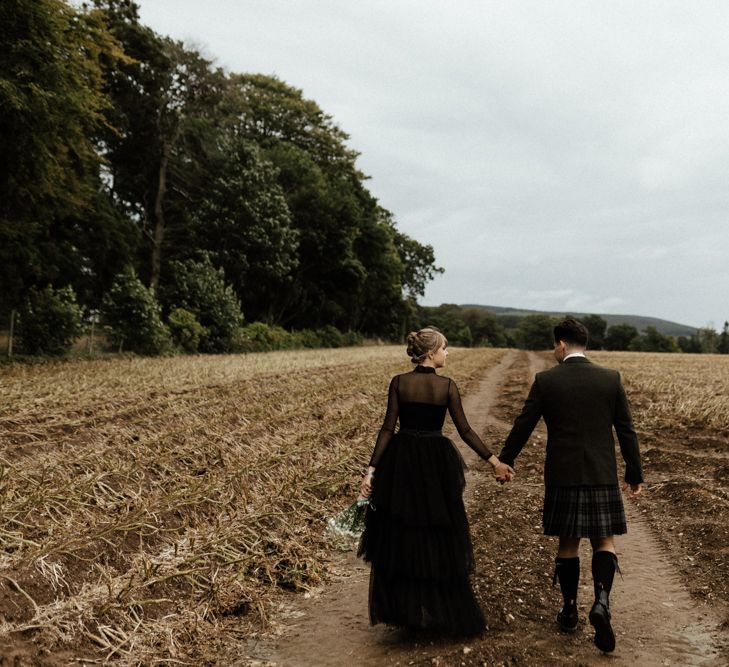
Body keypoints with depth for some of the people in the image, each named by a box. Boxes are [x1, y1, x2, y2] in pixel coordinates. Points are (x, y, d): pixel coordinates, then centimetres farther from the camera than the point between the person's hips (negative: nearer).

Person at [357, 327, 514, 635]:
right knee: (439, 541, 13)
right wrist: (494, 461, 2)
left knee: (400, 540, 12)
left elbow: (388, 428, -7)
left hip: (401, 462, 1)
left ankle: (405, 611, 17)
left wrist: (372, 469, -5)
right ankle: (449, 612, 23)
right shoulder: (447, 386, -7)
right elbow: (465, 431, -6)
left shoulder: (398, 382, -4)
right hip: (436, 463, -1)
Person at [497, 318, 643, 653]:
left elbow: (523, 426, -2)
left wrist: (504, 461, 12)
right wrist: (635, 473, 11)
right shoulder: (611, 378, -1)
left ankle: (570, 610, 23)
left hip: (562, 476, 0)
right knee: (604, 541, 10)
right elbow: (626, 430, 2)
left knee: (568, 543, 13)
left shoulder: (546, 380, -6)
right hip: (602, 475, 1)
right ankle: (601, 601, -11)